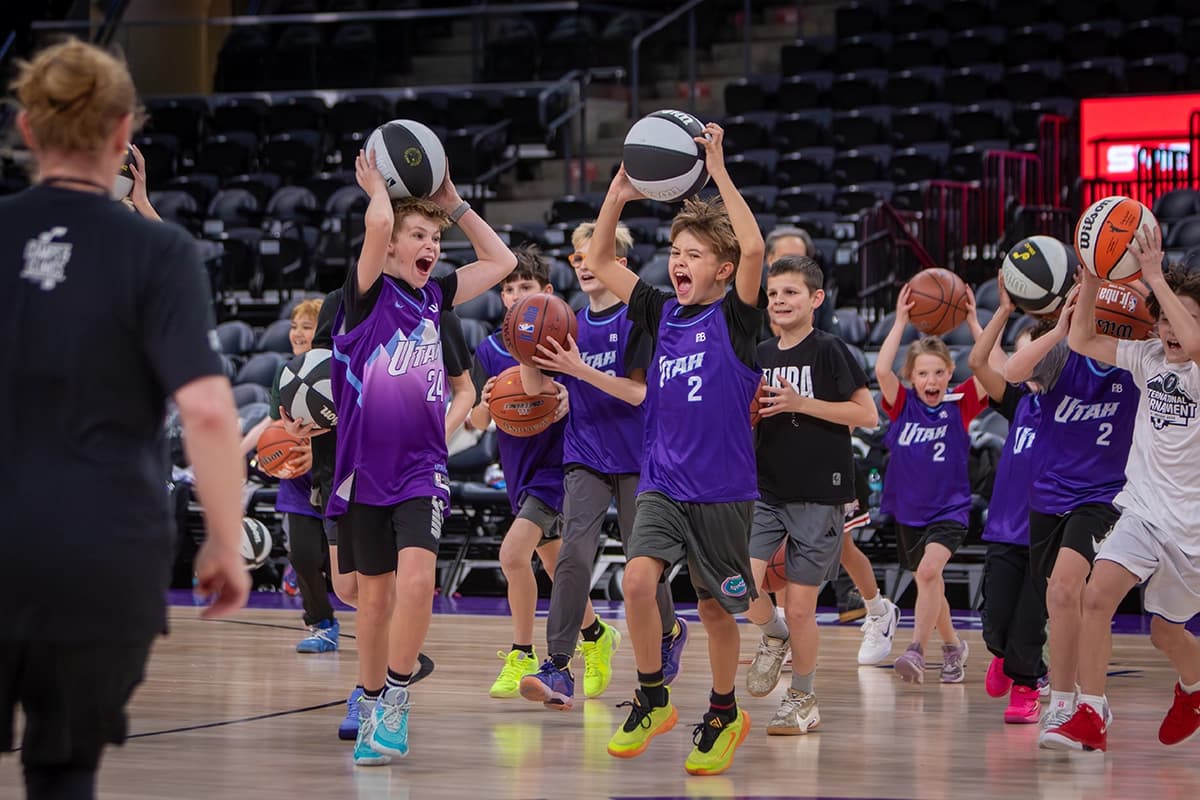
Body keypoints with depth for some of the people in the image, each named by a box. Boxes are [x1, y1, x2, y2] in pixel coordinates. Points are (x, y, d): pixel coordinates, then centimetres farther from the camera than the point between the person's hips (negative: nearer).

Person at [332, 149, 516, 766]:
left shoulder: (435, 296, 9)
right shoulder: (369, 293, -4)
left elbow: (500, 261, 20)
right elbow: (377, 224, -22)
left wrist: (453, 203, 15)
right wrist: (377, 186, -3)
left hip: (422, 469, 2)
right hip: (365, 468, -2)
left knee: (416, 577, -20)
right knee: (375, 596, 9)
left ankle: (396, 698, -10)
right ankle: (371, 704, 25)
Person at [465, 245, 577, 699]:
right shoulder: (490, 351, 3)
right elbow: (478, 422, 6)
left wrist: (570, 401, -26)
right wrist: (486, 403, -17)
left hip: (556, 462, -6)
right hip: (518, 468, 6)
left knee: (513, 553, -20)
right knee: (553, 563, 17)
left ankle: (522, 656, -8)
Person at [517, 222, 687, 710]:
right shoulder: (571, 325, 8)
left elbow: (637, 391, -15)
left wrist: (578, 368, -23)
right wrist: (537, 364, -7)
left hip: (636, 458, -3)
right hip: (585, 457, 3)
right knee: (574, 554, -15)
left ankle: (669, 632, 36)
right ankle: (558, 667, -20)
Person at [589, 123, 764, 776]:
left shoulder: (736, 316, -7)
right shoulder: (663, 313, 7)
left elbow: (754, 248, -25)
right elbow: (601, 264, 13)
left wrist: (718, 170, -24)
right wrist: (617, 197, -1)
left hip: (723, 491, -3)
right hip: (662, 483, 3)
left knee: (716, 608, 7)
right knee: (638, 578, -18)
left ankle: (724, 715, 28)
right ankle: (652, 700, -1)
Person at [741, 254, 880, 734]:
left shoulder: (828, 350, -7)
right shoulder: (761, 356, 10)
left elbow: (868, 415, -11)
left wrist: (802, 403, -17)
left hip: (819, 495, -4)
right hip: (766, 490, 4)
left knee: (800, 607, 0)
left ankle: (803, 699, 19)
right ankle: (774, 637, 17)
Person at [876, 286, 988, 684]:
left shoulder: (960, 405, -5)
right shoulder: (903, 405, -3)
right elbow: (881, 370, -21)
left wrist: (973, 323, -19)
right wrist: (901, 321, -22)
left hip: (949, 509, -4)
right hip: (907, 510, 4)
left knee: (929, 569, -27)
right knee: (928, 582, 16)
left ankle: (916, 651, -32)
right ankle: (953, 645, 39)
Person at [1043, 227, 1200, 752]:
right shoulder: (1149, 359, 2)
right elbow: (1081, 341, 3)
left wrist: (1155, 277, -32)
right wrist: (1092, 279, -10)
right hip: (1142, 508, 3)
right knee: (1097, 595, -20)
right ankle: (1090, 716, -17)